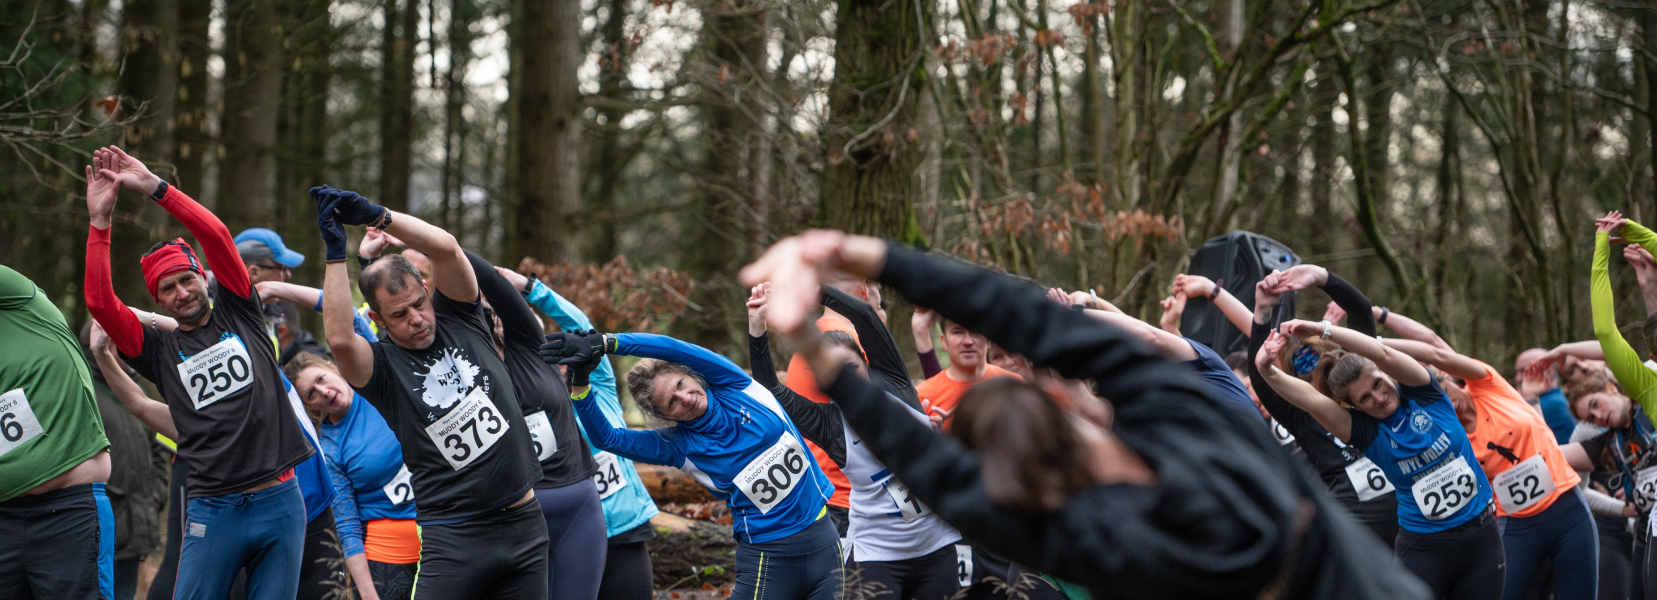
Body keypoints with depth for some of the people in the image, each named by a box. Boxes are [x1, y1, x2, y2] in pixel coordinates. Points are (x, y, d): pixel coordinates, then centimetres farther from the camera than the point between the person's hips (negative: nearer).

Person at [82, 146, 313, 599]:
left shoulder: (236, 312, 11)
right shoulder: (159, 349, 9)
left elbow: (217, 236, -2)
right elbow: (100, 302, -5)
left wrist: (154, 187, -7)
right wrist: (100, 221, -8)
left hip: (281, 500, 1)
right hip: (214, 509, -1)